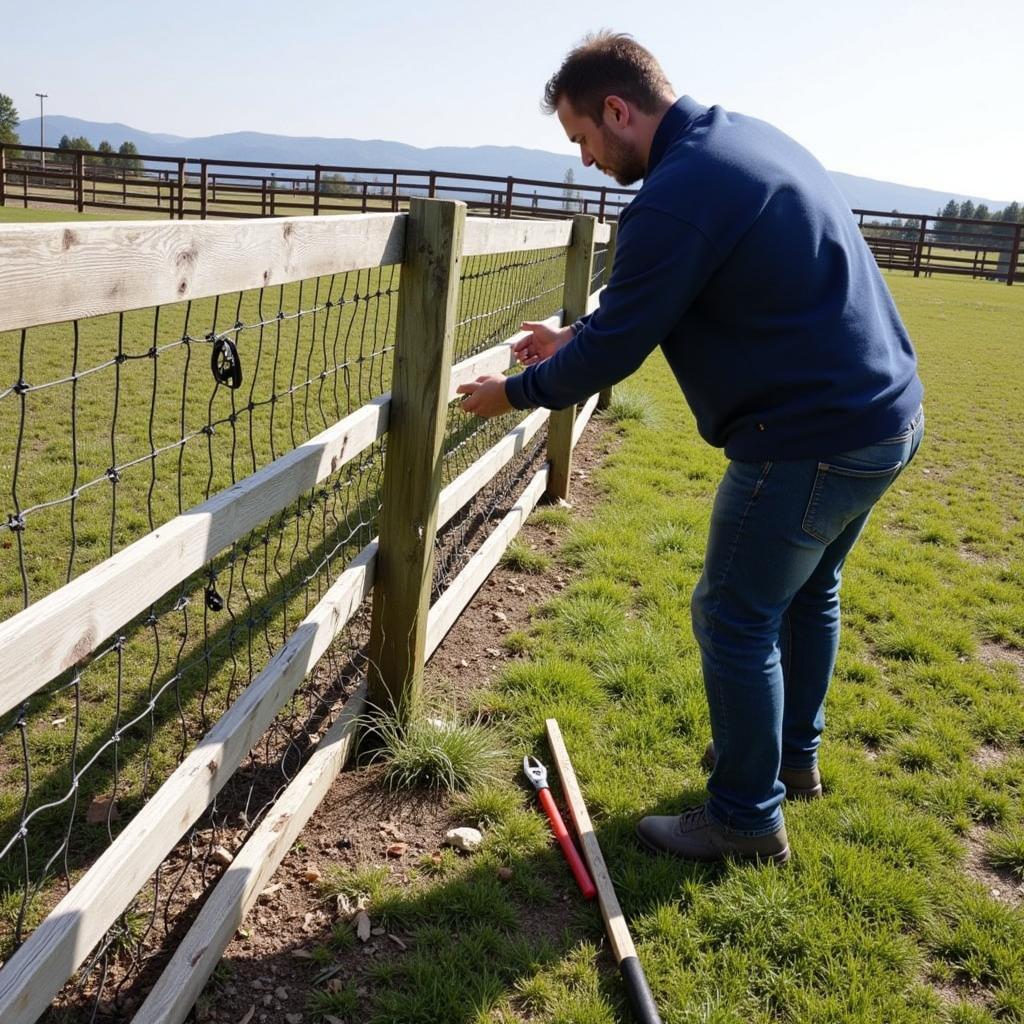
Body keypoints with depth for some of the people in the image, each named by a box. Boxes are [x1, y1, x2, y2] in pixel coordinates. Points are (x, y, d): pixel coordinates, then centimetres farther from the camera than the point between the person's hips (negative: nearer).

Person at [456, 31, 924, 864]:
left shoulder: (678, 195, -21)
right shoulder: (748, 137, 11)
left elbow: (614, 350, -15)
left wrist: (517, 392, 0)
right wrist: (577, 339, 20)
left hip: (812, 441, -10)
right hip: (889, 414, 10)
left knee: (736, 619, 4)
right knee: (807, 592, 24)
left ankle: (748, 818, 19)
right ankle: (794, 753, 43)